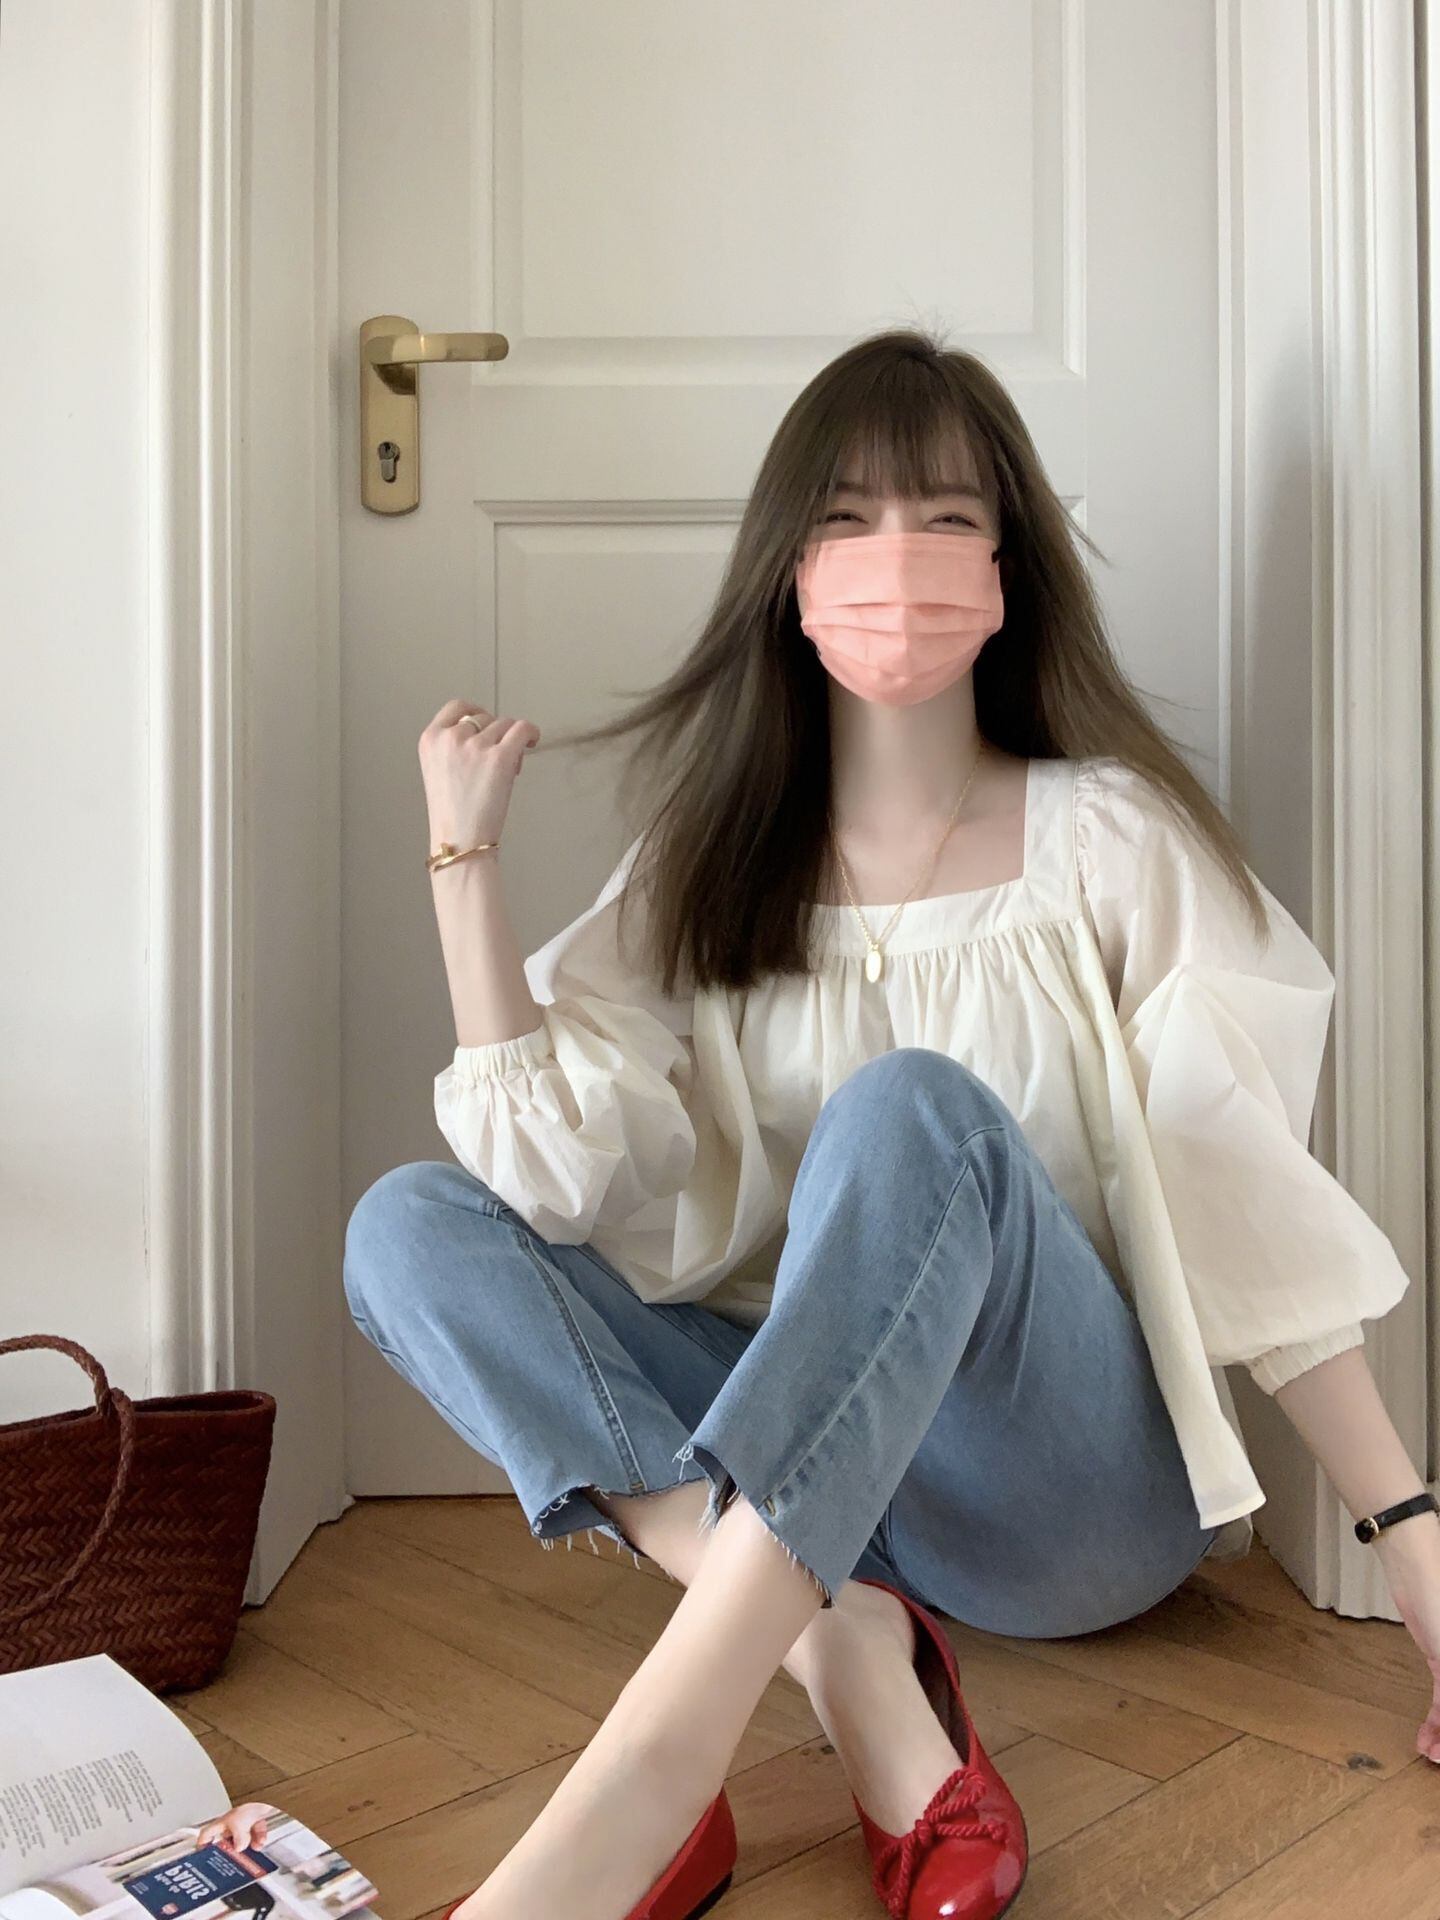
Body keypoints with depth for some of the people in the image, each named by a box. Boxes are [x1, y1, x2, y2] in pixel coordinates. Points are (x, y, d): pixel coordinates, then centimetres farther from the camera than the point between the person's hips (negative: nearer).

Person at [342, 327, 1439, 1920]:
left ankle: (645, 1775, -38)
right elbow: (553, 1179, -7)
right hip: (797, 1462, 4)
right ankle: (846, 1657, -28)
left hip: (1081, 1486, -3)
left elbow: (1254, 1204, -6)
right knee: (405, 1225, -15)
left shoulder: (1106, 835, -2)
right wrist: (463, 854, -8)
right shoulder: (706, 861, 6)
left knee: (911, 1113, -32)